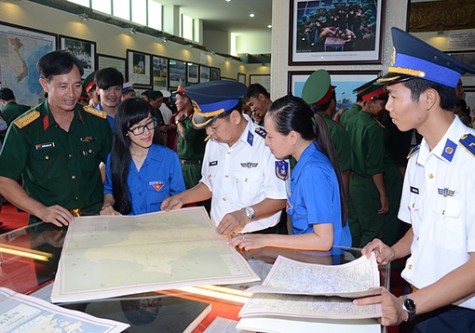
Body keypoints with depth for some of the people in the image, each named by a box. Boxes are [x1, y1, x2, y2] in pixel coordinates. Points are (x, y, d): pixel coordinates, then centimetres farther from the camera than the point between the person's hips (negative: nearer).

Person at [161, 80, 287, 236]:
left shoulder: (267, 144, -12)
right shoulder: (213, 143, 13)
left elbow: (279, 199, -12)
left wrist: (246, 214, -24)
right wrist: (181, 198, 12)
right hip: (218, 234, 5)